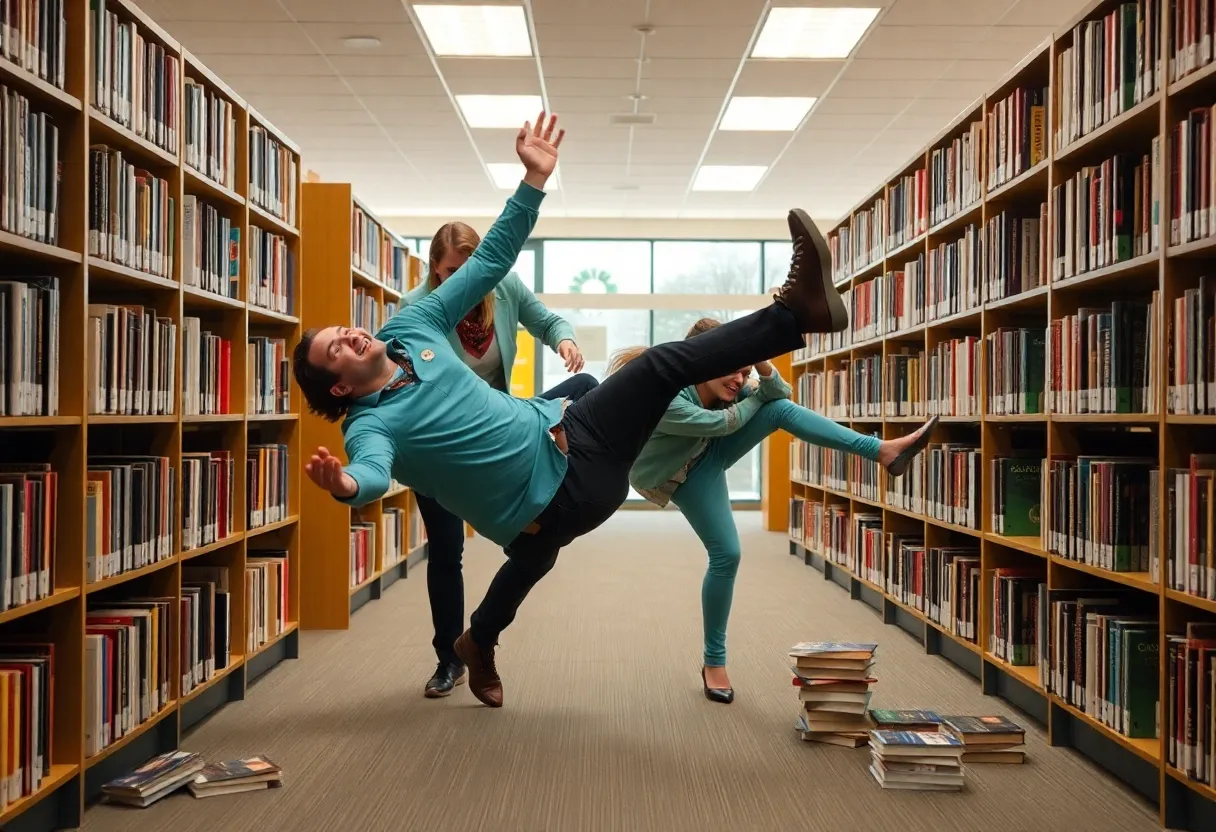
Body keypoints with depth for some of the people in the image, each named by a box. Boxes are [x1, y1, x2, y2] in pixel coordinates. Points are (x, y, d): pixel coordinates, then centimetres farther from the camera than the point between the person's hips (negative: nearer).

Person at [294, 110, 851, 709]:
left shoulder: (409, 328, 4)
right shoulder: (370, 424, -12)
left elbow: (490, 260, 6)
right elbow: (372, 470, -35)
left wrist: (534, 179, -1)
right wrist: (347, 486, -61)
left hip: (562, 433, 6)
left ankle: (798, 307, 0)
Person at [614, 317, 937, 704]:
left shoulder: (721, 385, -16)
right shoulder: (666, 401, -38)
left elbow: (779, 395, -13)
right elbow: (723, 422, -30)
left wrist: (764, 368, -34)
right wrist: (757, 395, -14)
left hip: (711, 451, 7)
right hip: (683, 476, -7)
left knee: (782, 409, -13)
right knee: (726, 555, -13)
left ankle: (884, 450, -20)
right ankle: (713, 661, 4)